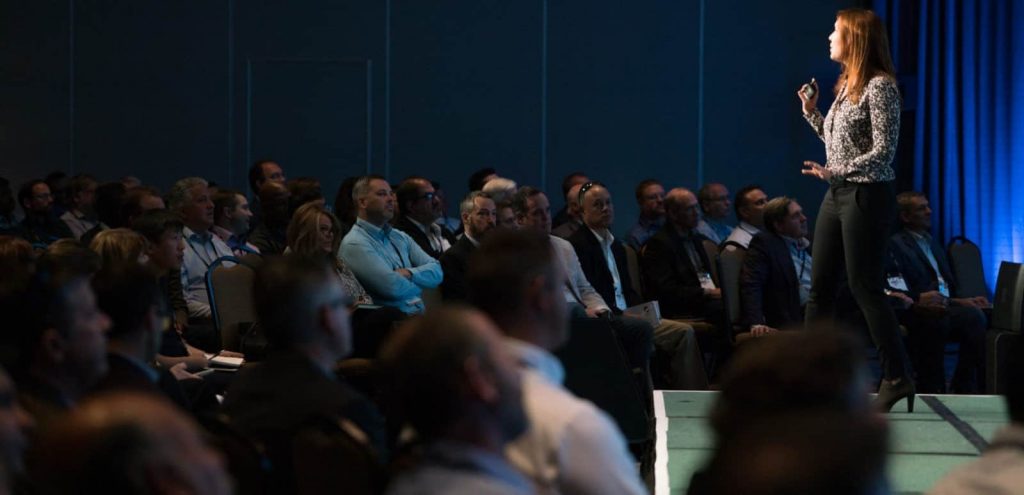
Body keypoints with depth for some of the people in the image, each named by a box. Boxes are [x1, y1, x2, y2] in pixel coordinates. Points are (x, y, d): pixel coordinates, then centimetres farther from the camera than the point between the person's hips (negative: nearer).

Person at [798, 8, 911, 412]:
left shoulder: (879, 87, -13)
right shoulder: (847, 86, 14)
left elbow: (883, 151, -19)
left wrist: (836, 172, -27)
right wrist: (811, 113, 12)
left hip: (867, 196, -9)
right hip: (837, 196, 9)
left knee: (865, 288, -6)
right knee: (820, 287, 8)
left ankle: (897, 376, 3)